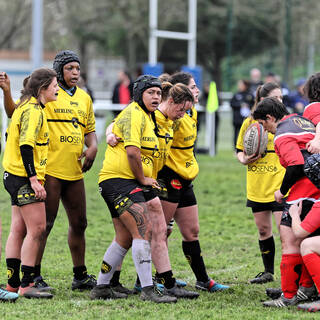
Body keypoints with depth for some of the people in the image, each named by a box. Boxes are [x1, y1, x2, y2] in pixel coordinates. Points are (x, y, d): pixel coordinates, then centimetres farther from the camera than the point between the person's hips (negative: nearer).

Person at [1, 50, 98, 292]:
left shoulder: (84, 98, 15)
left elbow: (90, 129, 24)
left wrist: (92, 147, 5)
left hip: (75, 172, 6)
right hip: (50, 170, -6)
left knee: (79, 224, 12)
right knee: (44, 224, -5)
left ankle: (80, 276, 24)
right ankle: (34, 276, 4)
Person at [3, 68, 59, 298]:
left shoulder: (27, 107, 16)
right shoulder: (33, 110, -15)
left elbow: (11, 136, 23)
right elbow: (26, 145, -23)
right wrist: (34, 180, -25)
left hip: (15, 176, 10)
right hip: (25, 177, -10)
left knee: (19, 229, 12)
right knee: (37, 229, -10)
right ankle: (26, 286, -9)